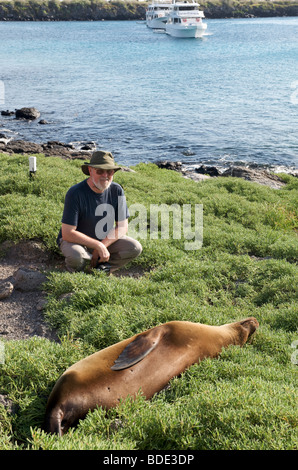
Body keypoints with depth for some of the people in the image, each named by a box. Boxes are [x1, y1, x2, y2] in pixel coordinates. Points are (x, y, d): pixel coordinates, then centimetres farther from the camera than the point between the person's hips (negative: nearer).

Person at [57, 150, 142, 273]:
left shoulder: (117, 190, -10)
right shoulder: (75, 193, -24)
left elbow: (122, 227, -5)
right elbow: (67, 234, -26)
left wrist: (102, 245, -20)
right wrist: (98, 246, -27)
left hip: (106, 240, 4)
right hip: (77, 240, -4)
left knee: (135, 248, -15)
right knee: (76, 256, -37)